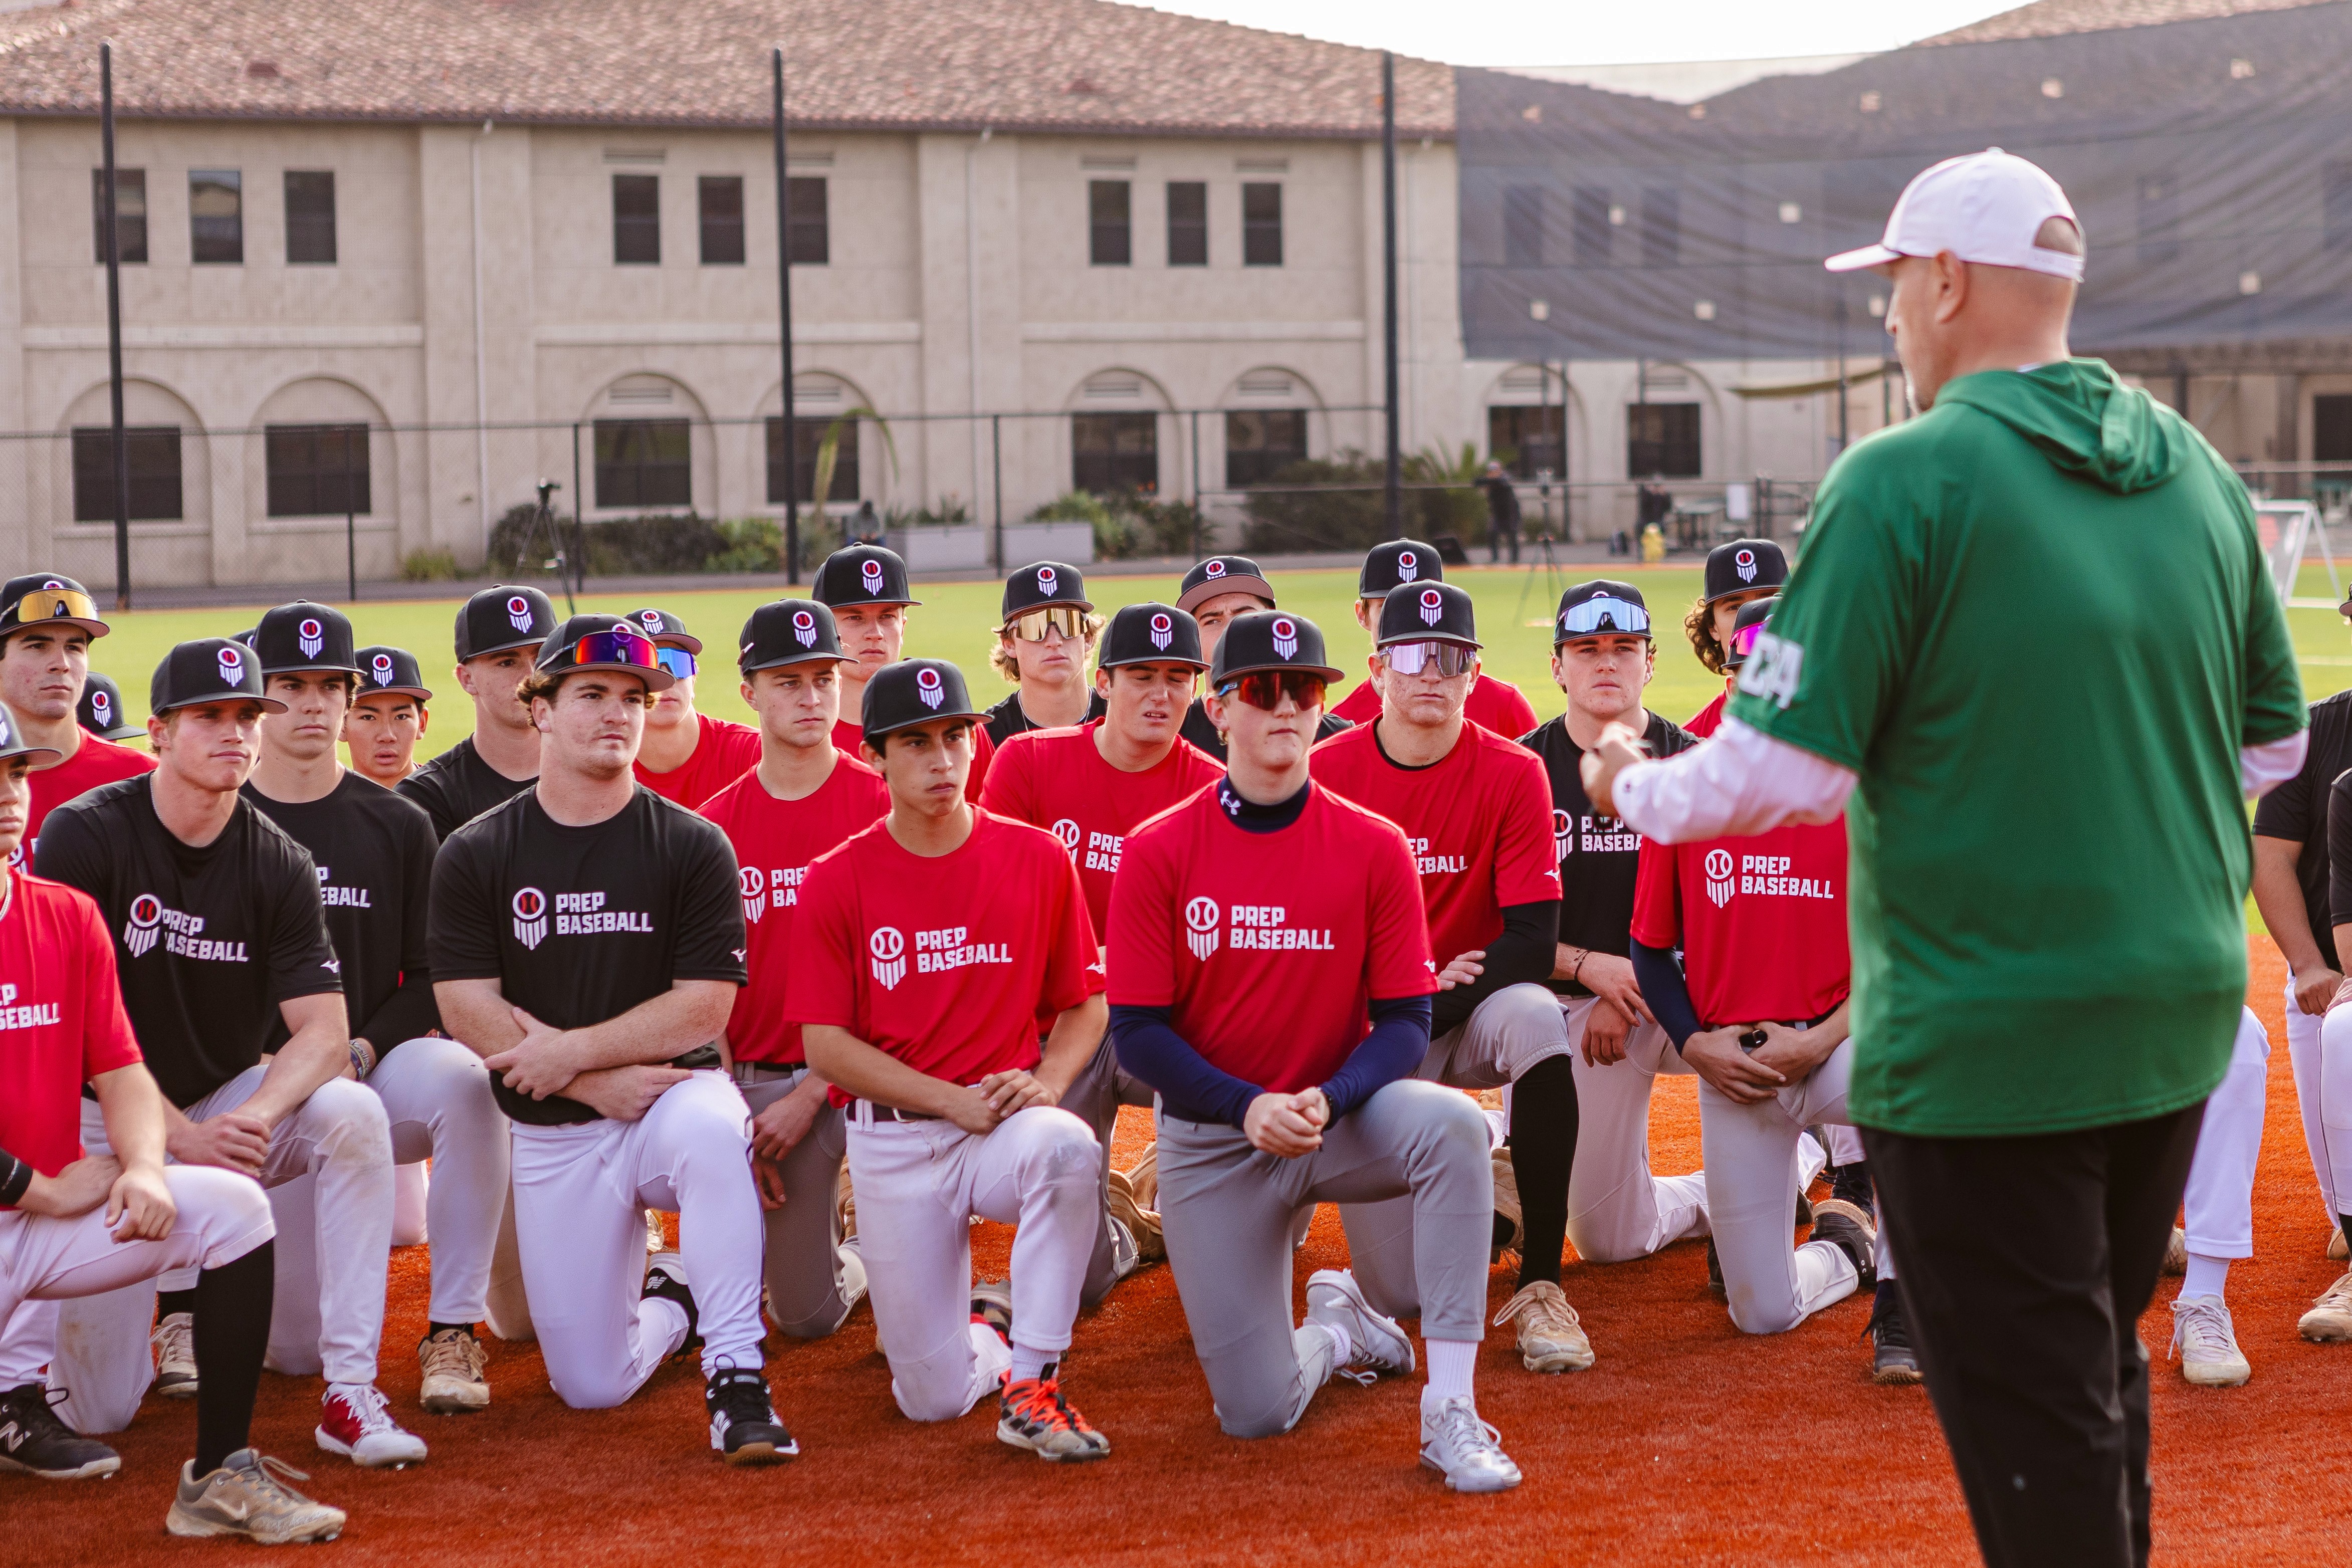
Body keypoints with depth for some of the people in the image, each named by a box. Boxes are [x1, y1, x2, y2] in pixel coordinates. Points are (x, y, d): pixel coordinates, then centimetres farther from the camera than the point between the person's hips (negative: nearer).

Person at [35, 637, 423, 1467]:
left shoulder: (278, 864, -5)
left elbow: (325, 1032, -11)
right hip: (108, 1119, -2)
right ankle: (173, 1299, 28)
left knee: (351, 1114, -31)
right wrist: (181, 1135, -26)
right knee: (96, 1413, -9)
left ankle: (350, 1394, -25)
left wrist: (257, 1114, -32)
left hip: (232, 1103, 2)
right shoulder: (84, 836, -13)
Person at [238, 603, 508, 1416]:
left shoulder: (398, 825, 6)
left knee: (462, 1079, -37)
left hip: (379, 1070, 1)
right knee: (298, 1350, -9)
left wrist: (360, 1052, -14)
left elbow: (431, 979, 4)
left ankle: (452, 1329, -28)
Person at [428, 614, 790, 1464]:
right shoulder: (475, 855, 0)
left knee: (712, 1130, -40)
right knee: (591, 1386, -1)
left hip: (671, 1096, -2)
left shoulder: (693, 846, -2)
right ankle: (666, 1301, 34)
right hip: (553, 1138, 2)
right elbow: (469, 1013, -8)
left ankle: (736, 1377, -32)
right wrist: (602, 1081, -16)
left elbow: (703, 1011, -9)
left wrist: (572, 1050, -15)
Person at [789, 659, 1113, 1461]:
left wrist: (1045, 1081, -13)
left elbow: (1085, 1006, 7)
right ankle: (985, 1327, 34)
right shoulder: (836, 882, -3)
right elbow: (826, 1044, -5)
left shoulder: (1038, 859, 1)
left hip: (1006, 1126, 0)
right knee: (934, 1398, -4)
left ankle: (1031, 1386, -24)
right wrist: (953, 1100, -15)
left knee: (1068, 1148, -38)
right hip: (893, 1143, 0)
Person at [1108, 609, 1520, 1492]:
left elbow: (1403, 1024, -7)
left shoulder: (1375, 849, -5)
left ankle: (1450, 1412, -28)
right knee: (1254, 1414, -8)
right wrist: (1248, 1107, -23)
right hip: (1210, 1141, 0)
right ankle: (1336, 1330, 30)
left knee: (1451, 1122, -35)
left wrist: (1327, 1100, -26)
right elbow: (1136, 1032, -9)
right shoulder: (1157, 854, -7)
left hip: (1342, 1119, 1)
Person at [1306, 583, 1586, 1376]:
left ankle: (1540, 1283, -27)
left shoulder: (1513, 774, -9)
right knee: (1398, 1295, -8)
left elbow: (1532, 944, -15)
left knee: (1534, 1016, -39)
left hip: (1474, 1013, 0)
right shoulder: (1326, 774, -7)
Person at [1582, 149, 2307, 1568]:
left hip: (1987, 1039, -7)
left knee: (2028, 1411, 3)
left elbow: (1787, 768, -16)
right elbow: (2274, 744, 13)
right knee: (2104, 1365, 22)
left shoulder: (1907, 480, -15)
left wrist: (1635, 790, 2)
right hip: (2177, 1021, 7)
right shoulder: (2199, 474, 6)